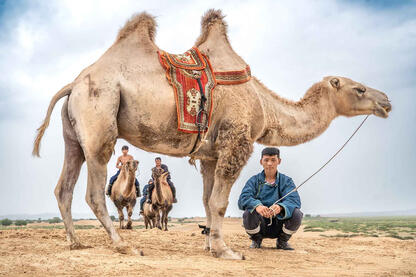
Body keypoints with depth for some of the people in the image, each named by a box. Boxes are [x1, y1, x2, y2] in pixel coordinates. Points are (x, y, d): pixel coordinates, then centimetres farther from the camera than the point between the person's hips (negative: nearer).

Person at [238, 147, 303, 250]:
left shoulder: (286, 181, 3)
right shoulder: (254, 180, 2)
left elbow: (294, 200, -17)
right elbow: (243, 199, -17)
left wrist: (280, 207, -40)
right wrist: (257, 205, -40)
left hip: (279, 225, 1)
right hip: (260, 225, -1)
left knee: (297, 214, -27)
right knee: (248, 214, -31)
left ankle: (282, 241, 4)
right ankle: (256, 240, 3)